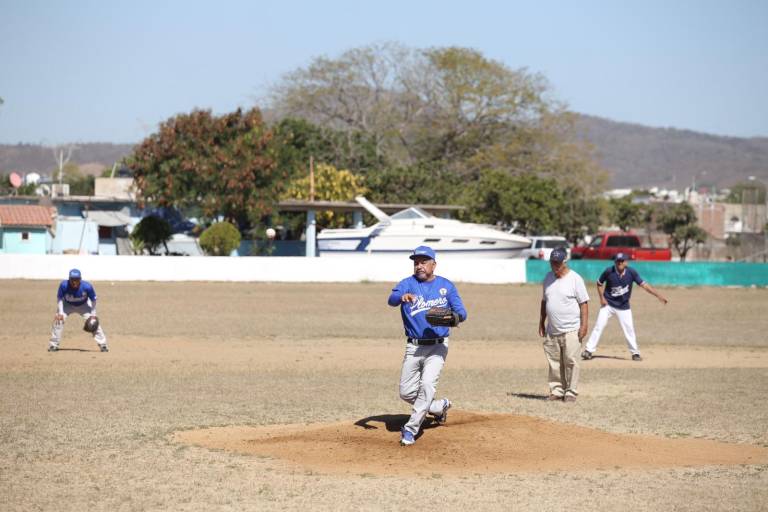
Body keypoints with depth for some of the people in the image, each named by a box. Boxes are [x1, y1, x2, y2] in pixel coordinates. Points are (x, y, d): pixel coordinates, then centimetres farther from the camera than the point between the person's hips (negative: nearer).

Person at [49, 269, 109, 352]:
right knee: (58, 319, -17)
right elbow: (60, 299, -17)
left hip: (83, 305, 0)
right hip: (67, 305, 0)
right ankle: (54, 345, -3)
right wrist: (60, 313, -24)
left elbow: (93, 300, -18)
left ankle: (102, 344, 0)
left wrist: (93, 315, -16)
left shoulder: (87, 286, -34)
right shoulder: (64, 285, -34)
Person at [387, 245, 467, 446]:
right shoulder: (408, 284, -1)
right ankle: (440, 407, 30)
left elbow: (462, 313, -2)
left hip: (437, 346, -2)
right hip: (413, 347, 2)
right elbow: (391, 299, -21)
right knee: (406, 392, 4)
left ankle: (411, 429, -14)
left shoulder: (446, 286, 3)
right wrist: (402, 297, -45)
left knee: (428, 384, -21)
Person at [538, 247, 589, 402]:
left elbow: (584, 303, -8)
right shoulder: (548, 278, 11)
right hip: (552, 330, 6)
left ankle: (571, 392, 0)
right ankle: (556, 391, 14)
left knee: (571, 361, -6)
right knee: (554, 363, 7)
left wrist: (584, 325, -14)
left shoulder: (575, 279, -6)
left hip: (571, 330, -6)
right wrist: (541, 323, 17)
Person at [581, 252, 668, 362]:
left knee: (629, 329, 1)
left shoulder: (631, 273, -14)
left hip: (623, 307, 1)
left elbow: (644, 285, -16)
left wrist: (658, 295, -23)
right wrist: (602, 298, -9)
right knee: (599, 327, -6)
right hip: (608, 304, -1)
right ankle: (589, 350, -1)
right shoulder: (609, 271, -16)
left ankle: (635, 353, 16)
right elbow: (599, 283, 0)